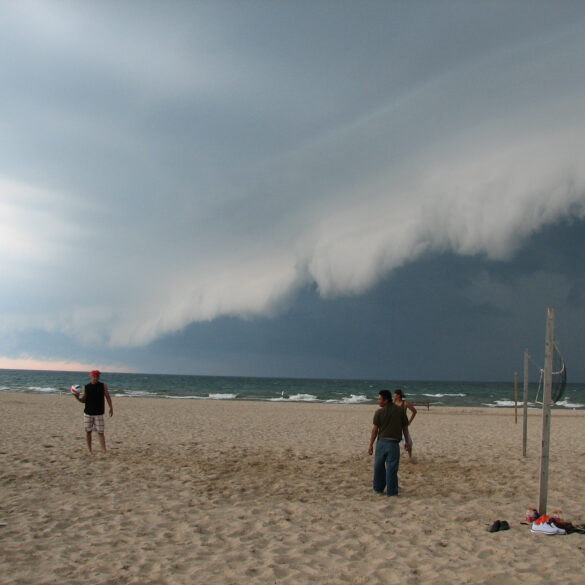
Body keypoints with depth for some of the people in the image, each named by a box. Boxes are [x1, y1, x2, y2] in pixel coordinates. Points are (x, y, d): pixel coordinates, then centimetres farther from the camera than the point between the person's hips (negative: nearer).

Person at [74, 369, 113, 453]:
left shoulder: (103, 386, -1)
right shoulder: (86, 387, 2)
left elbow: (108, 397, 2)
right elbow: (83, 400, 5)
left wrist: (111, 408, -3)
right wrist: (77, 397, -14)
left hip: (99, 414, -2)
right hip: (88, 413, 2)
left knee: (100, 432, -7)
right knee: (88, 431, 8)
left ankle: (104, 451, -8)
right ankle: (89, 450, 20)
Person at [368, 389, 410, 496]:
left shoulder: (379, 412, -4)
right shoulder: (401, 411, 1)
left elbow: (375, 429, -3)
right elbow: (405, 428, 4)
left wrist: (371, 445, 1)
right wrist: (407, 442, 14)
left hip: (381, 442, 1)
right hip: (393, 443, -1)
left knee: (379, 466, 15)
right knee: (391, 468, 3)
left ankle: (378, 488, 24)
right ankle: (391, 491, 4)